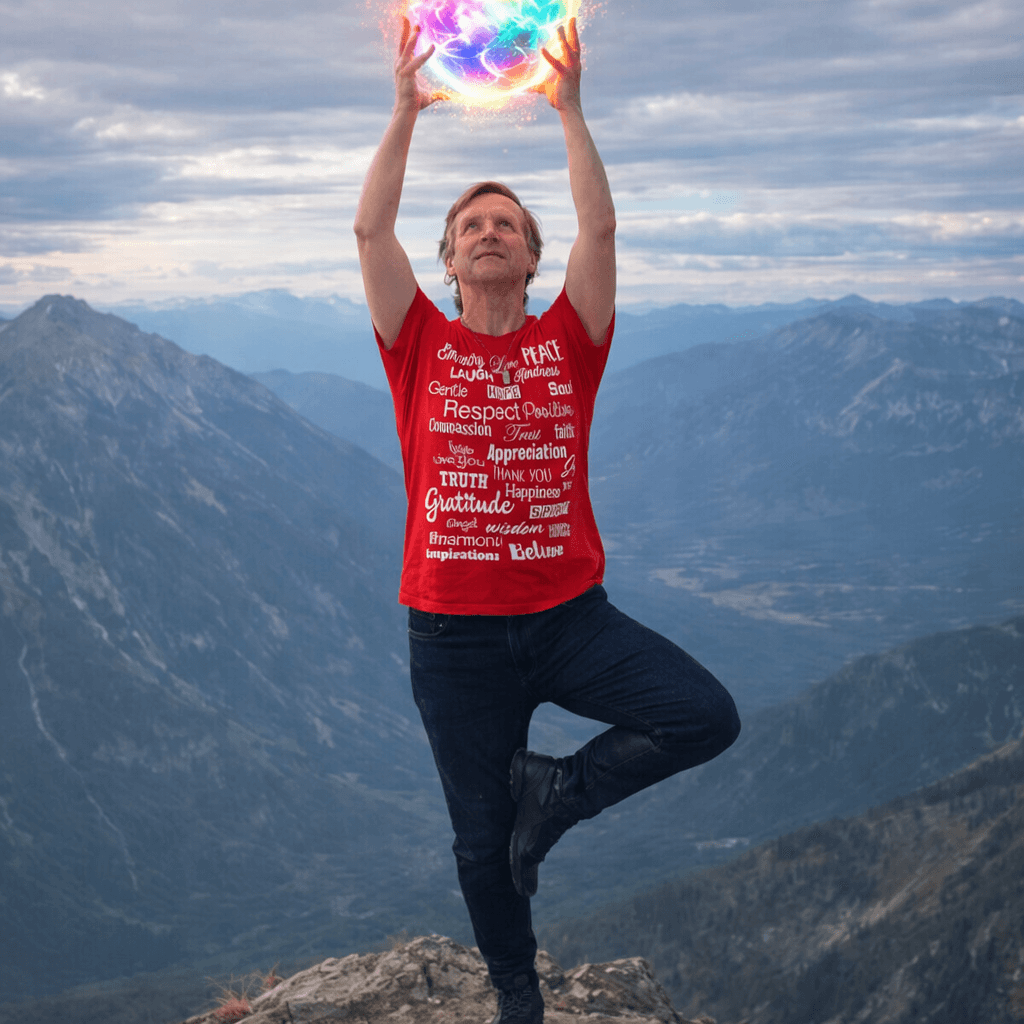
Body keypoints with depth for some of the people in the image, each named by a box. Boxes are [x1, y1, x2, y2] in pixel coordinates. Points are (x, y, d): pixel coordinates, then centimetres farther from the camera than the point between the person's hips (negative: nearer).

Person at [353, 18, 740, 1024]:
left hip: (571, 617, 1)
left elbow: (600, 225, -4)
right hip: (455, 634, 0)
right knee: (481, 842, 10)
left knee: (708, 717, -20)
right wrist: (406, 110, -2)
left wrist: (568, 108, -3)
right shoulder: (421, 346, 2)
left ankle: (555, 787, 4)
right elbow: (371, 229, -5)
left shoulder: (566, 341, 3)